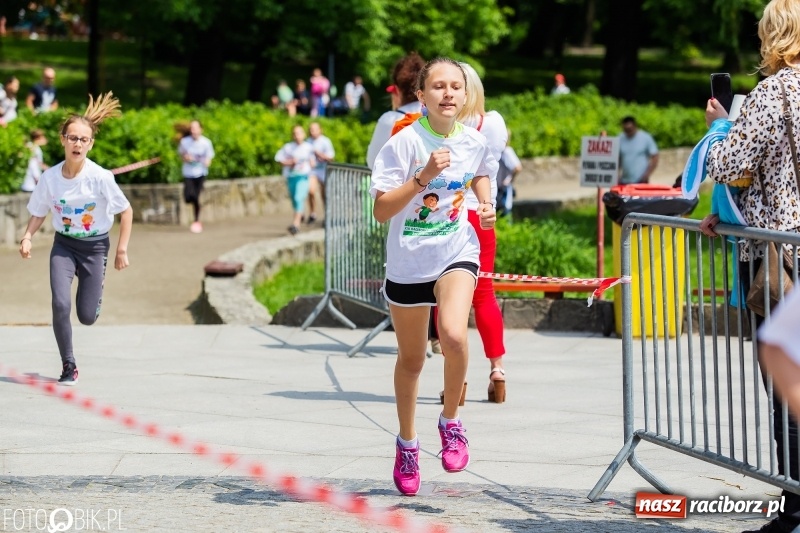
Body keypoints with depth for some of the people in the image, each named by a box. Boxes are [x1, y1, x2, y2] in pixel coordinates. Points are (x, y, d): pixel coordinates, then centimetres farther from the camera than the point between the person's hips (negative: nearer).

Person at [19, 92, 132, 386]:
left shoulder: (101, 177, -20)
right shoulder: (50, 177, -12)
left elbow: (126, 211, -9)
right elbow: (39, 212, 2)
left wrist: (122, 250, -9)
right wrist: (27, 237, -15)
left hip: (95, 247, -1)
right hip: (64, 246, 1)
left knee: (87, 317, 1)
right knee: (60, 305, -18)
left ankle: (96, 288, 39)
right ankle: (68, 365, 0)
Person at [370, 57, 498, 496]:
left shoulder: (474, 142, -4)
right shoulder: (404, 143, -16)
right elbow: (381, 210, -19)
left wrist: (486, 204, 2)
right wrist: (423, 176, -29)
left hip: (457, 254, 1)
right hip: (407, 262, -1)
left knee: (454, 336, -26)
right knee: (411, 359, 13)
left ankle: (450, 420, 0)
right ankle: (407, 442, 36)